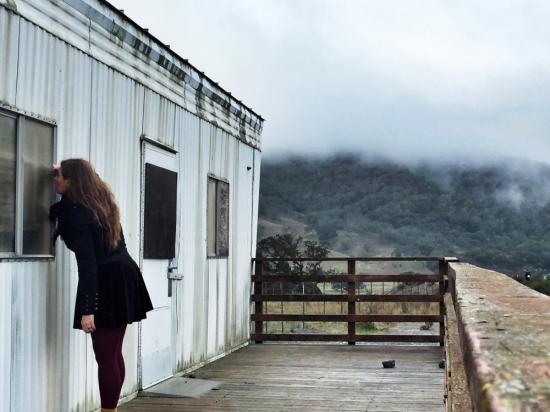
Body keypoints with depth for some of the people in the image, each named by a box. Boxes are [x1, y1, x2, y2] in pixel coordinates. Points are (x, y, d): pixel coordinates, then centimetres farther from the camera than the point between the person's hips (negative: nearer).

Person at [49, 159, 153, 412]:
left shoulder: (77, 213, -15)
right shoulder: (101, 201, 10)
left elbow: (87, 265, -21)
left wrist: (87, 310, -22)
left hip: (105, 284, -9)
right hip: (124, 277, 9)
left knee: (105, 357, -5)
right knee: (114, 353, 15)